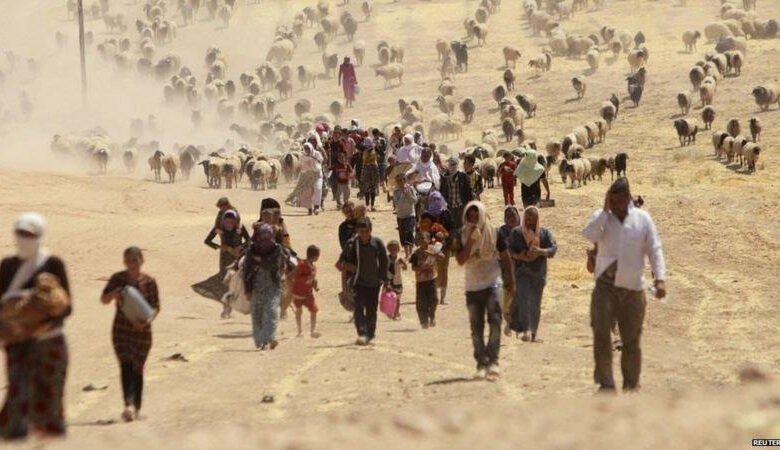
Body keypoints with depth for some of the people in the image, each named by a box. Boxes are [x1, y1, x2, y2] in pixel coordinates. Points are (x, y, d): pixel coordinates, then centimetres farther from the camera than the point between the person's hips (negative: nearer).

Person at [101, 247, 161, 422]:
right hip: (121, 329, 0)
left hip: (141, 330, 0)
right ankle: (128, 404, -28)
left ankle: (136, 407, 21)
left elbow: (156, 307, -1)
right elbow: (104, 300, 5)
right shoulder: (117, 279, 1)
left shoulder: (149, 282, -2)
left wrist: (146, 321, -20)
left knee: (137, 368, 8)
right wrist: (113, 294, -18)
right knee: (125, 366, -15)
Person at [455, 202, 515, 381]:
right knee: (476, 328, 5)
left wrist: (510, 280, 9)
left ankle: (493, 361, -19)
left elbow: (505, 257, 7)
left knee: (494, 321, -17)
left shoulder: (494, 233, -2)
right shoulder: (463, 236, 1)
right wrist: (470, 240, -19)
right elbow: (461, 260, -9)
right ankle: (481, 364, 12)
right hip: (472, 287, 3)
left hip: (492, 283, -3)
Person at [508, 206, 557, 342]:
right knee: (523, 300, -18)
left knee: (535, 304, 5)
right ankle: (526, 331, -24)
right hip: (522, 271, -2)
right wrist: (520, 257, -17)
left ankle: (533, 334, 14)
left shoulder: (544, 233, 7)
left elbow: (554, 247, 0)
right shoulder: (517, 232, 4)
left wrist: (541, 252, -18)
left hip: (538, 273, 2)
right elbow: (509, 249, 2)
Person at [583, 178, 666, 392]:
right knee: (601, 332, -15)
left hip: (633, 288, 1)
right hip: (605, 285, -1)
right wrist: (605, 210, -16)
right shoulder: (601, 217, 3)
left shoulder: (643, 219, 2)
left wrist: (660, 279, -12)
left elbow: (654, 250, -1)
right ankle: (605, 382, -13)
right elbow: (589, 235, -17)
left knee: (631, 339, 8)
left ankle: (631, 384, 22)